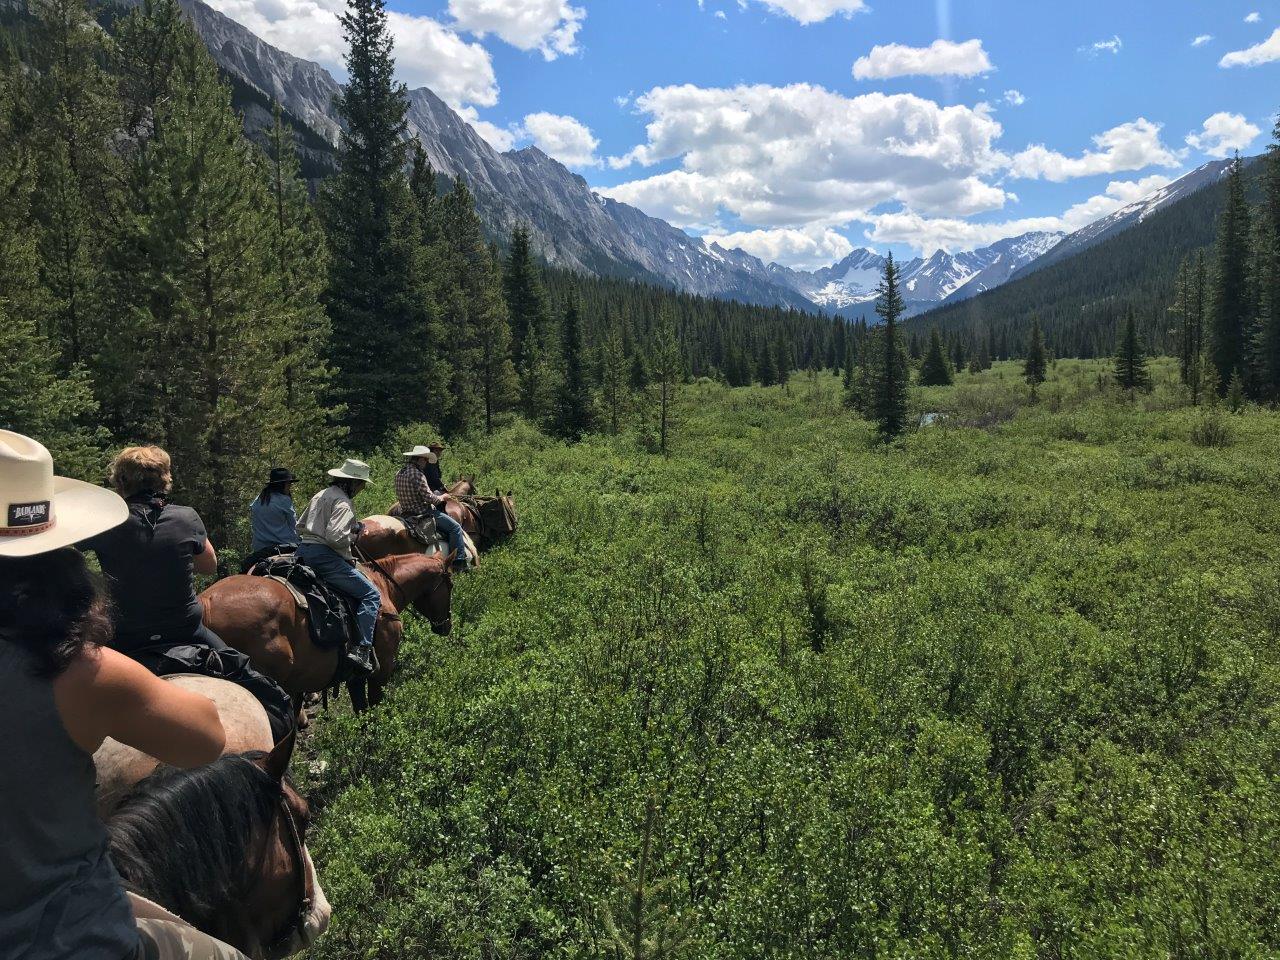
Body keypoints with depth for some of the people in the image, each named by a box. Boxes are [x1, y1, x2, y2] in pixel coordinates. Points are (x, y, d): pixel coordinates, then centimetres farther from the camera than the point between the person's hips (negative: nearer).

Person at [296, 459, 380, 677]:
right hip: (324, 557, -10)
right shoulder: (343, 503, -11)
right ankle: (361, 650, -18)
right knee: (371, 594, -8)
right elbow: (335, 537, -24)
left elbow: (300, 526, 25)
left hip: (303, 551, 10)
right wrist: (354, 536, -6)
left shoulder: (320, 495, 18)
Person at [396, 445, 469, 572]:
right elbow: (429, 497, -23)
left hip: (406, 511, 10)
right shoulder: (418, 474, -21)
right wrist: (442, 497, -2)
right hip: (423, 513, -10)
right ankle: (459, 560, -5)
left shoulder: (400, 473, 8)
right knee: (455, 527, -4)